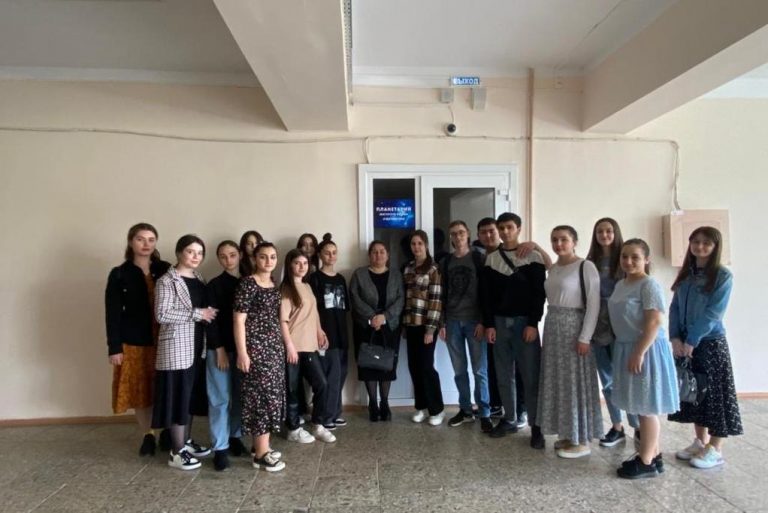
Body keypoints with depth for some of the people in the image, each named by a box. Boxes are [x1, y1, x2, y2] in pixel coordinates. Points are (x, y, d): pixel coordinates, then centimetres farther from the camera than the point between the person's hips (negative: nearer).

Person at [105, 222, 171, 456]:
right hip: (133, 342, 0)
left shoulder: (166, 270, 2)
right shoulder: (119, 274, 0)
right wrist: (114, 348, -7)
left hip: (163, 341, 1)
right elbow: (112, 313, -2)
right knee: (138, 391, 9)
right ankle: (148, 436, 26)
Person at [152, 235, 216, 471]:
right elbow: (162, 315, -19)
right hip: (176, 347, -7)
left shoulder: (199, 280, 12)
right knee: (178, 396, -1)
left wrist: (207, 314, 3)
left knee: (191, 396, 14)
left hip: (196, 347, 7)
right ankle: (177, 452, 9)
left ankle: (186, 441, 28)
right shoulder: (167, 281, -9)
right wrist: (197, 314, -19)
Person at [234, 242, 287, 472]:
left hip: (274, 346, 8)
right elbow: (239, 319, -14)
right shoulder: (247, 283, -11)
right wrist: (242, 352, -18)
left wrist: (284, 345, 15)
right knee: (262, 394, -5)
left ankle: (260, 446, 23)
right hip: (255, 347, -8)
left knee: (271, 394, 11)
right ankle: (262, 453, 4)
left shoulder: (274, 286, 12)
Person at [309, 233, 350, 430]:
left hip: (341, 333, 6)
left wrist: (345, 333, 13)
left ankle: (334, 413, 23)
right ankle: (326, 417, 7)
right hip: (325, 333, -6)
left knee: (341, 373, 10)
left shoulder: (341, 279, 14)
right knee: (332, 375, -5)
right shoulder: (315, 278, -4)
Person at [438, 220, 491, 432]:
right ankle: (465, 410, 20)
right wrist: (442, 323, 5)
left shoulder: (478, 259, 1)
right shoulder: (445, 262, 10)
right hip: (453, 321, 3)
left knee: (480, 370, -1)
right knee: (459, 370, 7)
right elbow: (443, 294, 10)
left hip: (474, 320, -3)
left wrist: (482, 321, -10)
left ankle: (484, 414, 9)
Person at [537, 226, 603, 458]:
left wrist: (585, 337, -17)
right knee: (557, 382, 11)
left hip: (573, 328, -7)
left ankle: (581, 441, 14)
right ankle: (567, 435, 25)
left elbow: (593, 304, -14)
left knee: (576, 382, 1)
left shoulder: (586, 266, -10)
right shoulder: (553, 269, 10)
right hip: (552, 328, 7)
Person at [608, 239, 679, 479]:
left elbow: (654, 322, -20)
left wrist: (639, 353, -22)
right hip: (626, 348, 8)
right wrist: (630, 351, 14)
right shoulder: (620, 285, 11)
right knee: (643, 407, 16)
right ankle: (654, 455, 29)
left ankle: (647, 462, 13)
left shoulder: (648, 284, -14)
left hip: (645, 349, -8)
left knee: (646, 407, 2)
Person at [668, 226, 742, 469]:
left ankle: (715, 450, 14)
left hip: (711, 342, -6)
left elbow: (713, 313, -16)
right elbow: (675, 308, 5)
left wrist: (692, 340, -17)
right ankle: (700, 442, 27)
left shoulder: (723, 276, -9)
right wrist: (676, 338, -7)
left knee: (714, 393, 2)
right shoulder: (685, 274, 8)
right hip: (685, 343, 6)